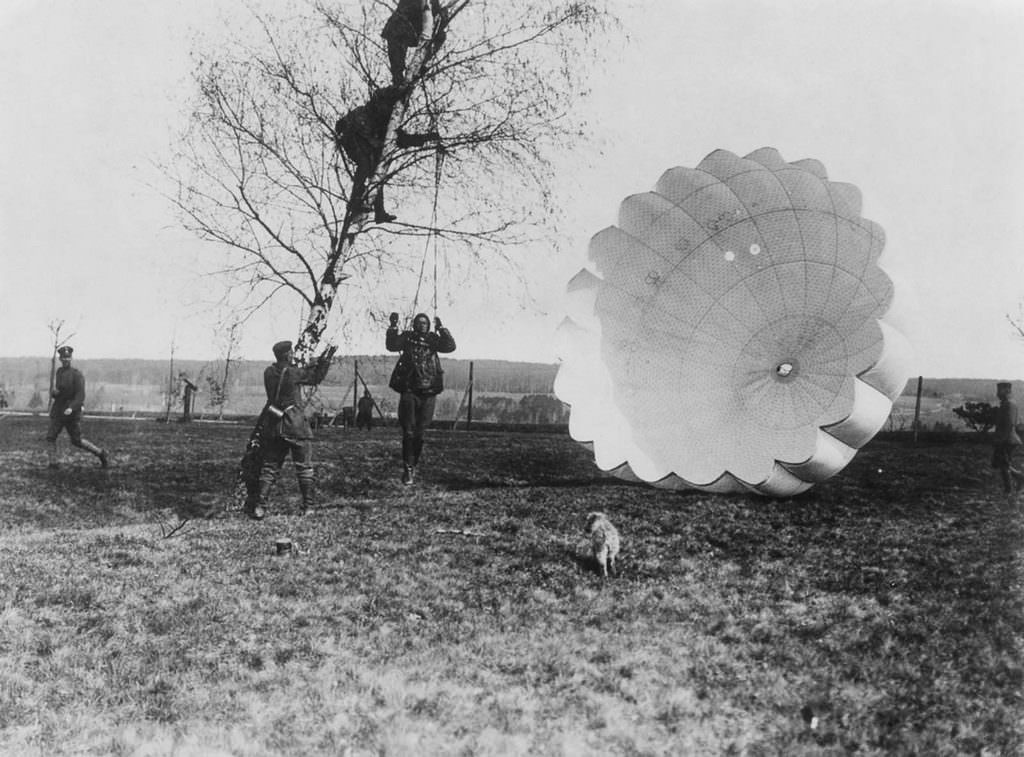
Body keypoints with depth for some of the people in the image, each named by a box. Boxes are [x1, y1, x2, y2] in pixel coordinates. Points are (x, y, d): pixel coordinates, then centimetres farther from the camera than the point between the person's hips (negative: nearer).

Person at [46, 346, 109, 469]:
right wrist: (53, 392, -9)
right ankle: (53, 463, -4)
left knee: (77, 440, 0)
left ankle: (101, 453, 14)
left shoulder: (77, 374, -11)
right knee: (50, 437, -5)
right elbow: (53, 393, 16)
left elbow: (80, 396, -17)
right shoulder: (58, 372, 10)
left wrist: (71, 408, -32)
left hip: (72, 413, -6)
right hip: (57, 412, 6)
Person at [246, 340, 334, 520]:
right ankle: (308, 507, 9)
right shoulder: (293, 373, -12)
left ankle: (259, 507, 1)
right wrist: (326, 361, 11)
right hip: (295, 425, -5)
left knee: (269, 467, 10)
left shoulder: (269, 373, 4)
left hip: (273, 425, 5)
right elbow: (316, 378, 3)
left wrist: (315, 363, 15)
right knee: (304, 467, 7)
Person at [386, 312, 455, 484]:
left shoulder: (433, 339, 9)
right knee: (408, 432, -7)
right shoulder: (407, 337, 5)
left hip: (428, 392, 2)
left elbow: (450, 347, -5)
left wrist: (441, 329, -10)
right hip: (409, 390, -2)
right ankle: (407, 469, -5)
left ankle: (413, 465, 24)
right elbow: (391, 346, -10)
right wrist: (393, 327, -18)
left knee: (419, 433, 8)